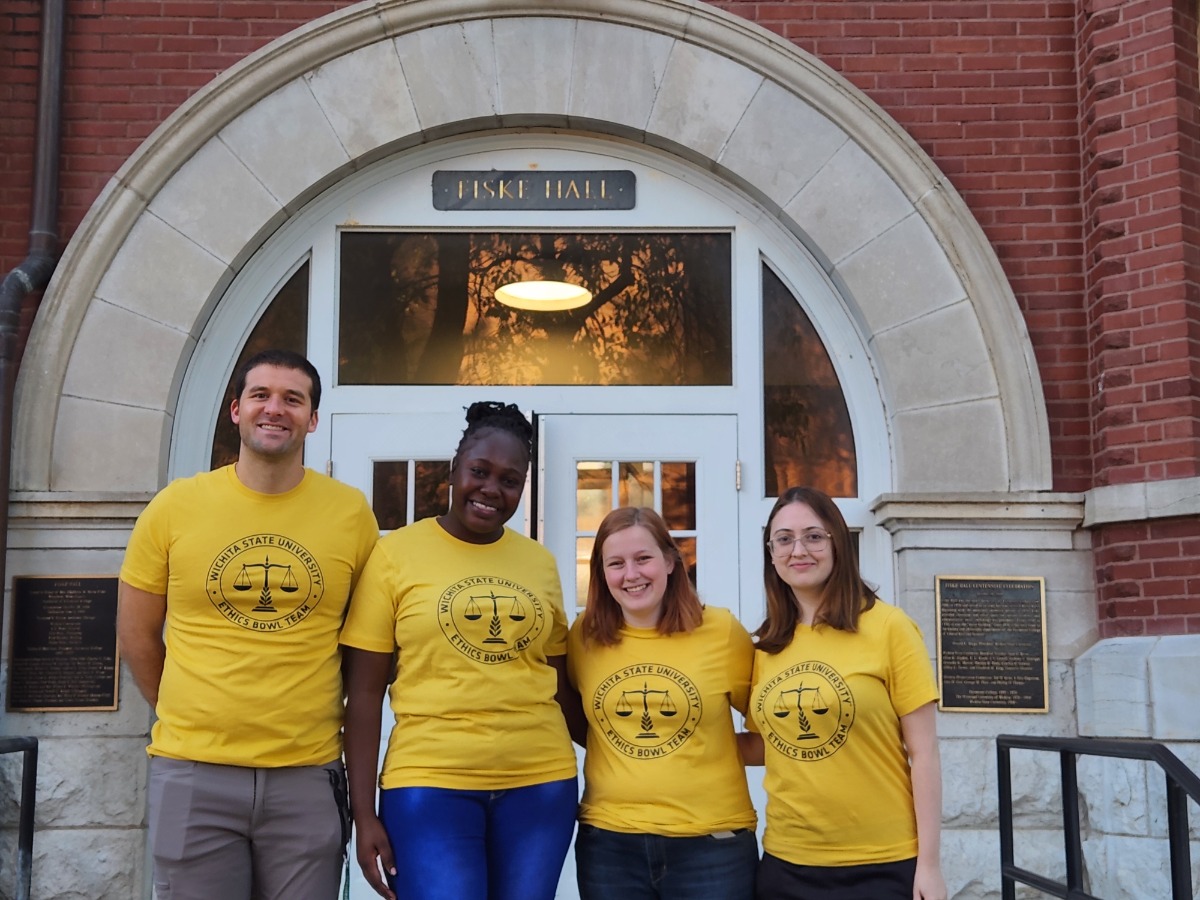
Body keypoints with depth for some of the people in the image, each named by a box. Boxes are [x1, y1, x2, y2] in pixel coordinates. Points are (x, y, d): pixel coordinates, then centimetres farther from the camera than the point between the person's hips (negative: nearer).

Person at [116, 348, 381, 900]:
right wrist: (188, 717, 9)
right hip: (193, 772, 0)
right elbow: (137, 635, 8)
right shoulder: (175, 506, -1)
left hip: (308, 776, 0)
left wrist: (326, 724, 8)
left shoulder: (351, 512, -1)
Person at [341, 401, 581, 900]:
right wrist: (363, 813, -6)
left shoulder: (541, 563, 8)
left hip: (540, 783, 4)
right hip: (430, 783, -3)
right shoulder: (396, 553, -2)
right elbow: (364, 691, -3)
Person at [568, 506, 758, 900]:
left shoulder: (722, 631, -6)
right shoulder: (584, 637, 1)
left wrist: (714, 750, -7)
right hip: (608, 842, 2)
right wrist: (623, 750, 2)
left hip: (712, 841, -2)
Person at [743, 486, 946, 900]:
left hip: (881, 864, -4)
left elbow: (923, 753, -7)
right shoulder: (765, 647, 5)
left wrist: (929, 863, -9)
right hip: (785, 863, 4)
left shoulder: (888, 627, -8)